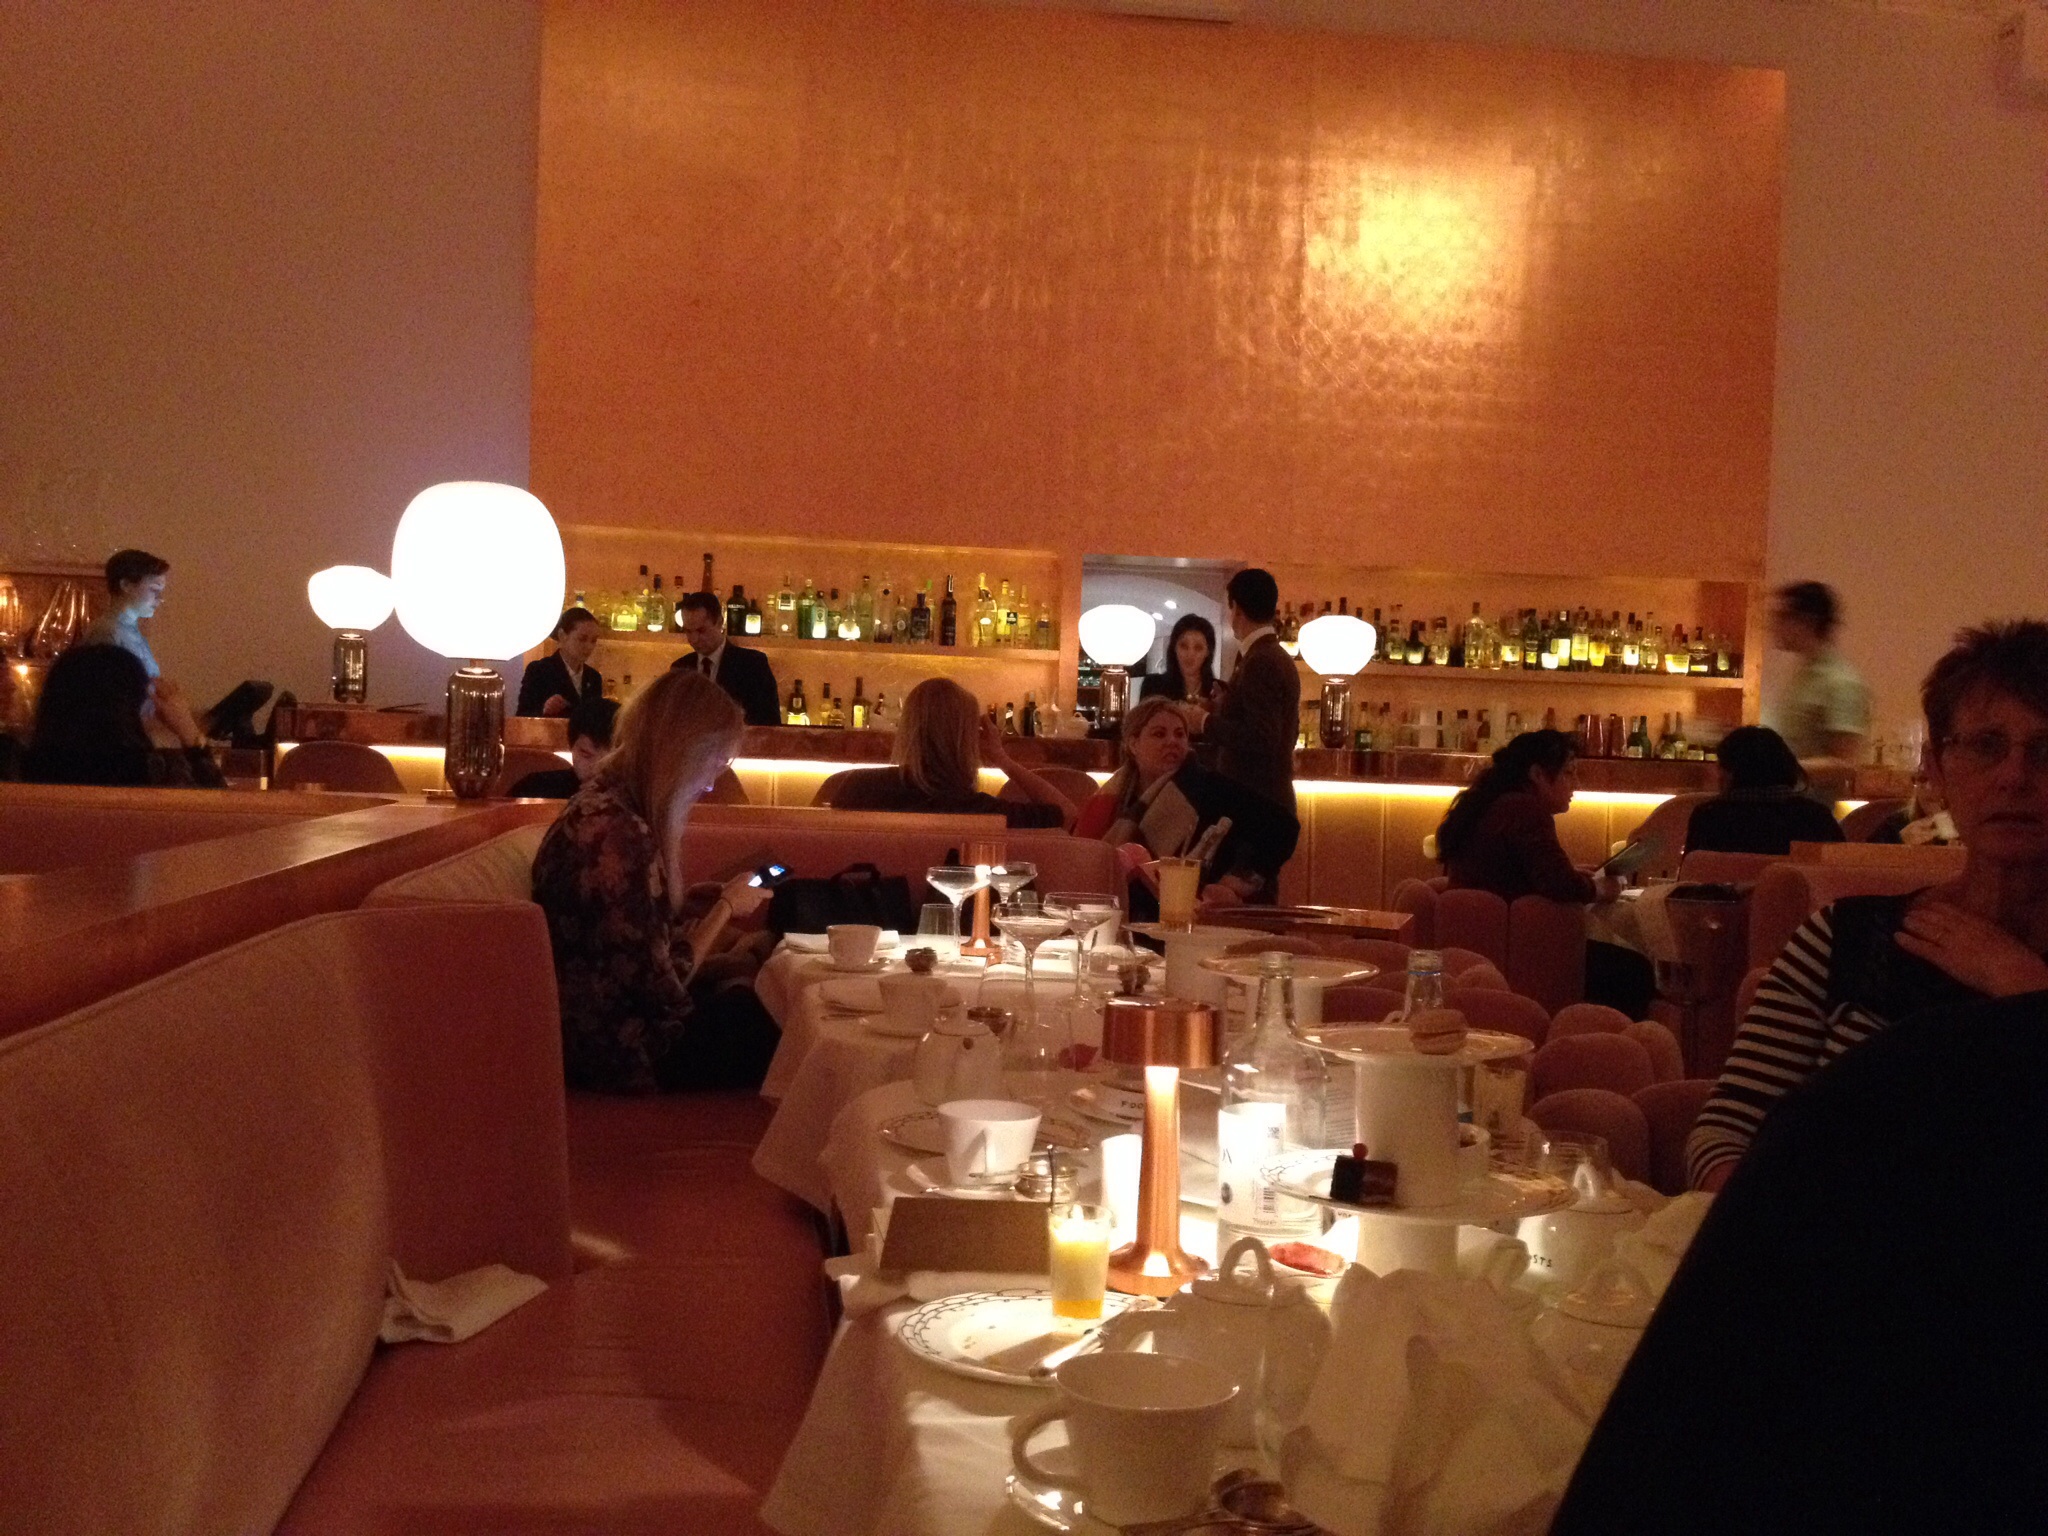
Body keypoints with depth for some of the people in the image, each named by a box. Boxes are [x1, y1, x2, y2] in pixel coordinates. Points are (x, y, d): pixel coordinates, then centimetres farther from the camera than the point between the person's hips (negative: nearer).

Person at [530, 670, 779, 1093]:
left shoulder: (608, 801, 3)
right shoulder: (618, 835, -28)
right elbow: (663, 985, -22)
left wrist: (716, 898, 6)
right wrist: (726, 907, -10)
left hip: (607, 1013, 9)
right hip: (614, 1047, -9)